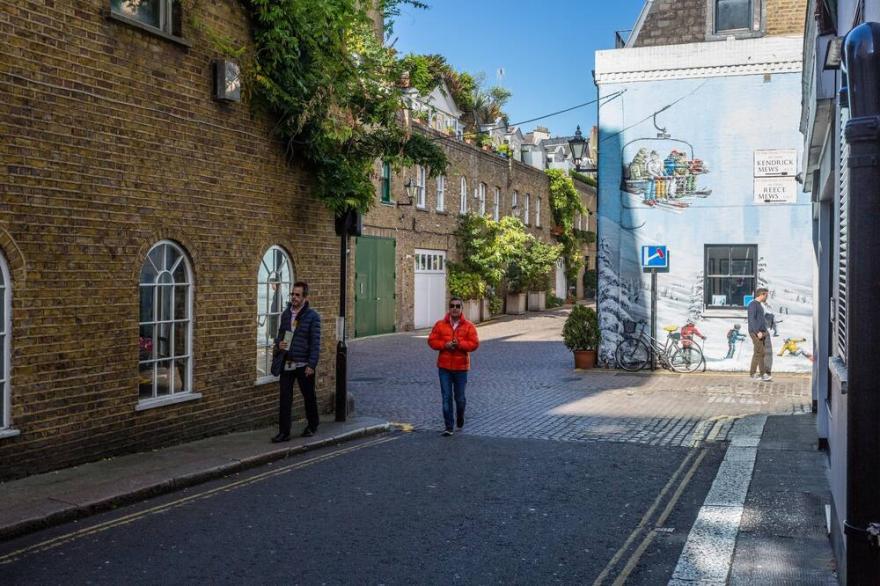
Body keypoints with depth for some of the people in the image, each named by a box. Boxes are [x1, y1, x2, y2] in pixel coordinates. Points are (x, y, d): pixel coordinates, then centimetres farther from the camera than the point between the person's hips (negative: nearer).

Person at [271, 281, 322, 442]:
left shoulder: (312, 316, -9)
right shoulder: (286, 314, 8)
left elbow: (315, 343, -11)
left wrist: (312, 365, -16)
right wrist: (279, 343, -5)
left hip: (304, 365, -4)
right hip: (287, 363, 4)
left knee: (309, 396, 12)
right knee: (284, 398, 1)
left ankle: (312, 426, 30)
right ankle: (284, 432, 7)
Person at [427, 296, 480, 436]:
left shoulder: (468, 326, -2)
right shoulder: (440, 325, 2)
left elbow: (474, 343, -8)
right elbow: (431, 341, 1)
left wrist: (460, 344, -22)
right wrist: (444, 345, -15)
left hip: (461, 367, -1)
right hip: (444, 367, 1)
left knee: (460, 397, 9)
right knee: (446, 397, -2)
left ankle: (460, 417, 40)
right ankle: (448, 427, 3)